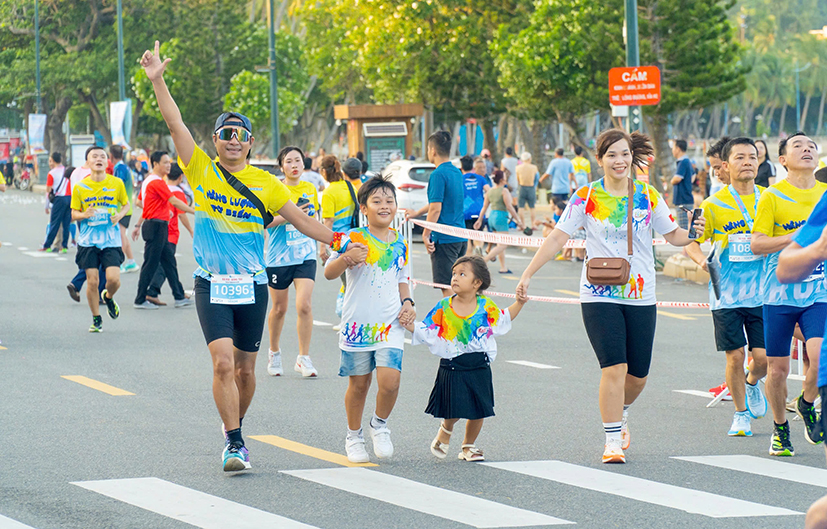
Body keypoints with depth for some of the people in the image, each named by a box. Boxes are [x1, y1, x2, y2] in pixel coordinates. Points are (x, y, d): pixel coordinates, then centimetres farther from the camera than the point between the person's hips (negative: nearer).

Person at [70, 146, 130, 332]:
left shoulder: (116, 183, 0)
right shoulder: (80, 187, 0)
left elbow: (126, 204, 14)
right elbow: (74, 213, 8)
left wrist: (120, 215, -7)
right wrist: (84, 215, -15)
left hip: (111, 240, 0)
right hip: (88, 240, 0)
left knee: (113, 278, -13)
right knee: (92, 281, -3)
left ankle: (108, 297, 24)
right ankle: (96, 319, 16)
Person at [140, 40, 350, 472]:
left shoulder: (265, 184, 4)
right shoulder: (202, 170, 0)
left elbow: (301, 220, 5)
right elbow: (175, 124, -8)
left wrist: (338, 242, -4)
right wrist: (157, 81, -17)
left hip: (252, 286, 2)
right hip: (212, 285, -2)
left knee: (245, 368, 11)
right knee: (223, 363, -16)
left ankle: (234, 429, 33)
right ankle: (234, 443, -13)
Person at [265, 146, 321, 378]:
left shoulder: (310, 189, 7)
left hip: (305, 256, 2)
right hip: (279, 257, -2)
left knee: (304, 305, -12)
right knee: (279, 308, 9)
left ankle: (303, 358, -4)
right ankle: (274, 353, 31)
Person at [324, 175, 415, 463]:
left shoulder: (399, 243, 8)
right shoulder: (354, 239, -5)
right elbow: (329, 273, -10)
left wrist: (407, 304, 6)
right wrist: (345, 258, -29)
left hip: (390, 324, 2)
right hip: (358, 322, -2)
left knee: (390, 380, -14)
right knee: (359, 384, 7)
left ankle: (379, 424, 14)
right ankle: (354, 437, 28)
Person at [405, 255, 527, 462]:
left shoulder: (486, 306, -2)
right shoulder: (443, 308, -4)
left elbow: (504, 319, 16)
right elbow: (426, 331, 1)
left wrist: (519, 303, 7)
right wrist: (410, 325, -14)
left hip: (479, 368, 2)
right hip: (452, 367, -2)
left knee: (478, 410, 6)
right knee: (453, 411, -6)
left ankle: (469, 445, 28)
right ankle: (446, 429, 29)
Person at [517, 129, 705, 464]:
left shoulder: (648, 195, 4)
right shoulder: (587, 197, -2)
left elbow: (673, 235, 11)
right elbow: (558, 237, 0)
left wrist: (694, 234, -11)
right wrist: (528, 274, -5)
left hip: (641, 297, 3)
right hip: (599, 295, -3)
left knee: (638, 373, 7)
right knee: (614, 367, -14)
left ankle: (621, 413, 39)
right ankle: (612, 440, -6)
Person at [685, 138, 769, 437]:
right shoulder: (714, 205, -2)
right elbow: (691, 242, 2)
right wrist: (701, 259, -18)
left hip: (762, 293, 2)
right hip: (726, 295, -2)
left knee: (763, 356, -4)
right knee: (735, 356, -3)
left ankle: (752, 384, 32)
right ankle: (741, 414, 16)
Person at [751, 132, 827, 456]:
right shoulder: (772, 196, -3)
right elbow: (757, 245, -8)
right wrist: (799, 237, -16)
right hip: (779, 294, -2)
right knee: (778, 368, 3)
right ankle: (780, 428, 26)